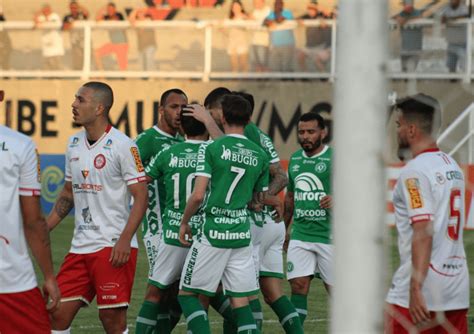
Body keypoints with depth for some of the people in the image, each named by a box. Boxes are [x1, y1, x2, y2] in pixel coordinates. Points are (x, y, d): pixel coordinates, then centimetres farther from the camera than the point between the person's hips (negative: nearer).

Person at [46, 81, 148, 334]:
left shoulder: (122, 145, -10)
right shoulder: (74, 143, 12)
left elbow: (141, 196, -11)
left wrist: (124, 240, -20)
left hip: (114, 246, -7)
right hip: (80, 246, 7)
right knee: (58, 313, 2)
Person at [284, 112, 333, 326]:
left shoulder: (334, 158, -6)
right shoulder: (295, 159, 12)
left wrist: (336, 200, -27)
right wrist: (283, 228, 26)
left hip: (328, 234, -4)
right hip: (300, 234, 5)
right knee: (298, 286, -4)